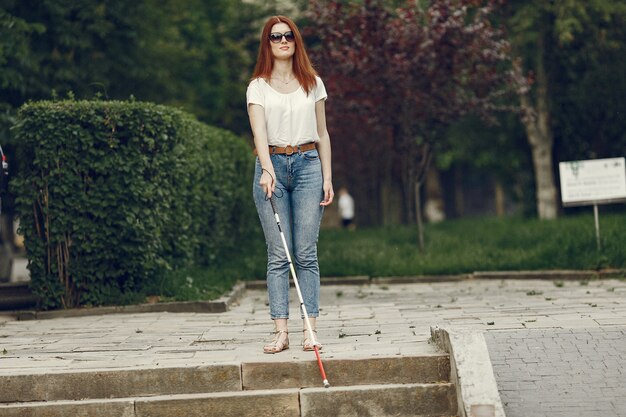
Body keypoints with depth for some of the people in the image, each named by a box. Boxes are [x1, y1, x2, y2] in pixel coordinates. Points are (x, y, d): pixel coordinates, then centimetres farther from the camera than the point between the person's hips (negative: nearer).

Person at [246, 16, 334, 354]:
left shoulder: (313, 83, 12)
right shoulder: (258, 87, 5)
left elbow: (322, 133, 13)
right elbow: (259, 132, -8)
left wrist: (327, 177, 6)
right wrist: (267, 169, -25)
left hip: (308, 164, 1)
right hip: (272, 166, -1)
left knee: (306, 253, -3)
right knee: (278, 255, -3)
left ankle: (310, 330, -3)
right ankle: (281, 332, -4)